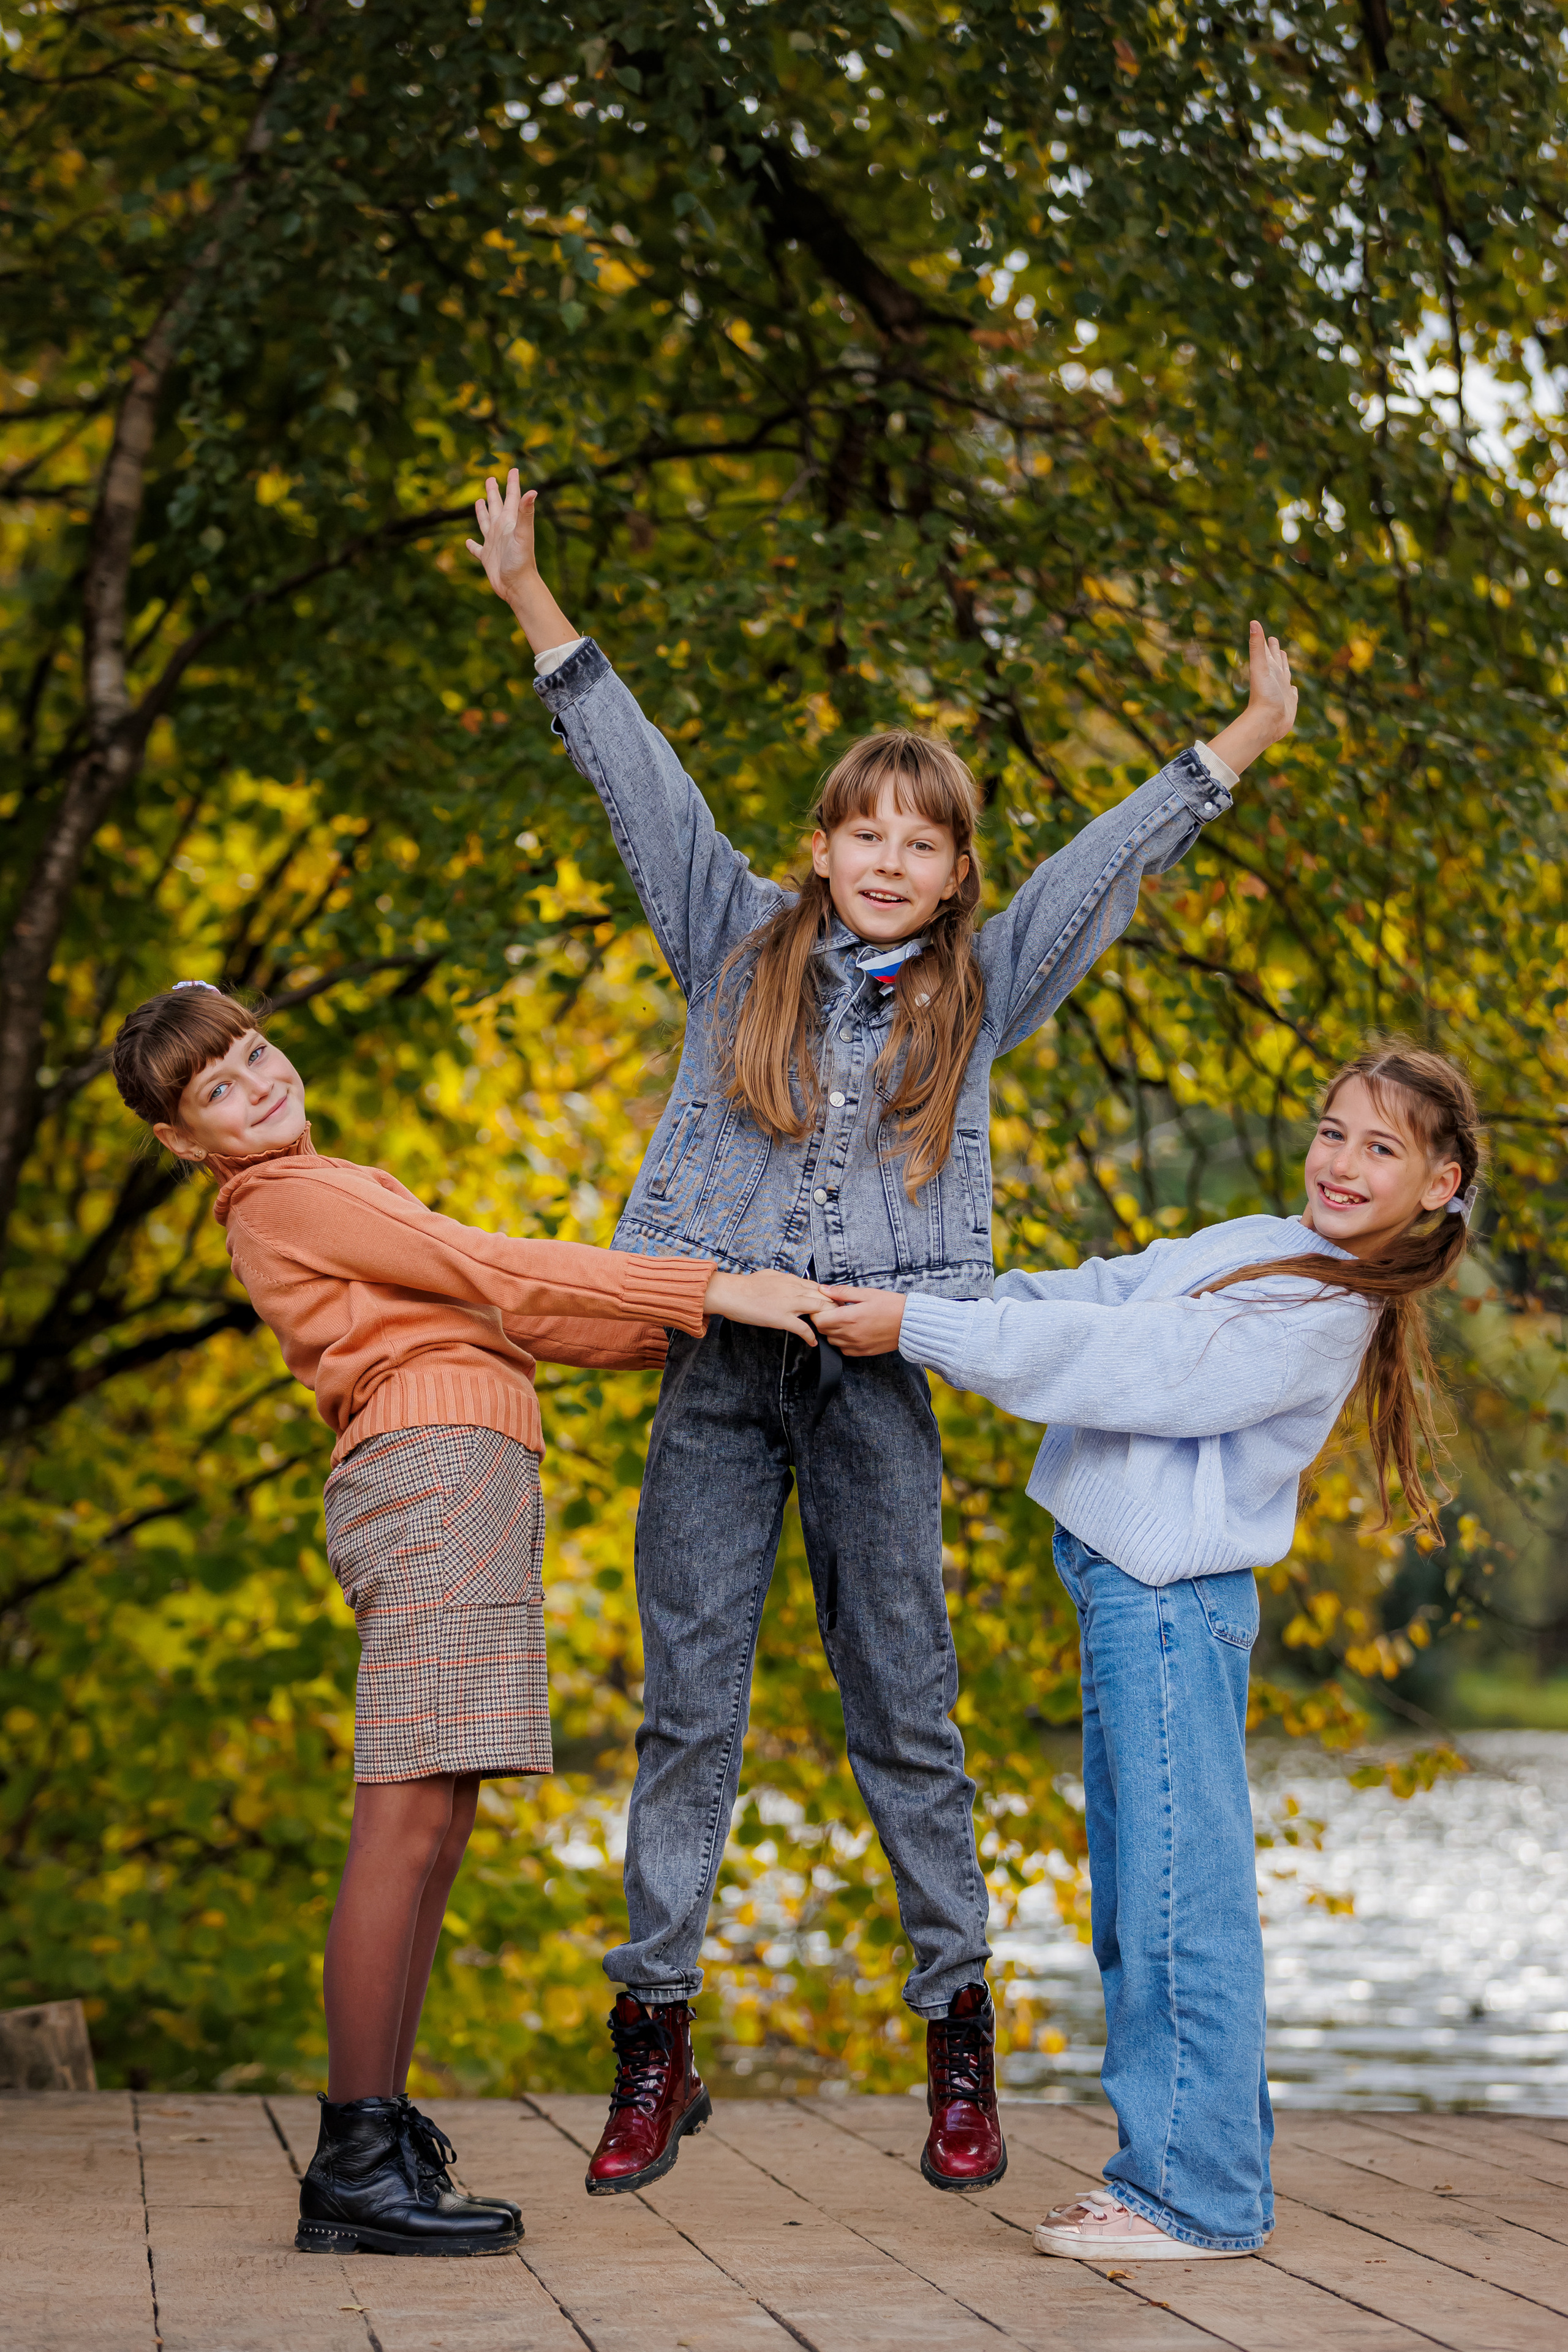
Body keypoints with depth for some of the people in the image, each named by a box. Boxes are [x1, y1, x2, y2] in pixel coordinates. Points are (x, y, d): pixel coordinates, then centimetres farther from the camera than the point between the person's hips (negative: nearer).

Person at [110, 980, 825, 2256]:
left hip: (462, 1484, 10)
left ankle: (379, 2138, 10)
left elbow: (493, 1320, 25)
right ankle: (357, 2162, -14)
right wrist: (714, 1289, -10)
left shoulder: (325, 1198, 29)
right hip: (434, 1467, -10)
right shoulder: (295, 1196, -1)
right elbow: (496, 1273, -8)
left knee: (435, 1827, 7)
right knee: (411, 1817, -13)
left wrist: (688, 1332, 17)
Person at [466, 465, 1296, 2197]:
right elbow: (638, 782, 10)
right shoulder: (742, 944, 11)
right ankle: (654, 2040, 6)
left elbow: (1110, 864, 13)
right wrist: (534, 609, 8)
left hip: (875, 1378, 0)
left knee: (905, 1710, 3)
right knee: (686, 1701, 1)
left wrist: (1240, 746, 12)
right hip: (713, 1367, 0)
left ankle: (958, 2035, 12)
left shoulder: (978, 990, 13)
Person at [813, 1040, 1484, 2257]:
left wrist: (918, 1327, -14)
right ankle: (1207, 2165, 22)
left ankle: (1196, 2196, -1)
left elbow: (1117, 1362, -19)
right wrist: (907, 1303, 9)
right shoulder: (1253, 1245, 13)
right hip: (1131, 1594, 10)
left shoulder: (1324, 1317, -16)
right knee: (1142, 1900, 14)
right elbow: (1096, 1294, 17)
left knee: (1179, 1897, -7)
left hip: (1171, 1602, -10)